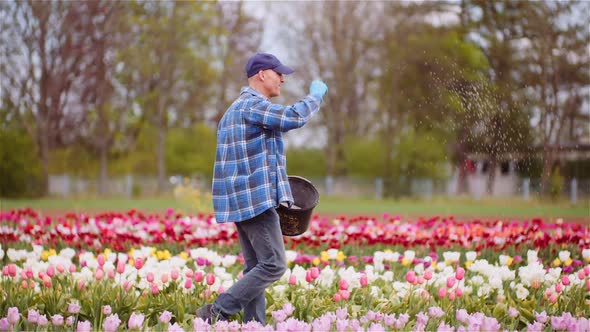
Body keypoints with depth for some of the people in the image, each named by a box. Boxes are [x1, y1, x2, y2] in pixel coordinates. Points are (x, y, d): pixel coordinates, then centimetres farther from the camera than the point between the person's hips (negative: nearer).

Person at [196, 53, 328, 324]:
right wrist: (316, 94, -8)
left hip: (240, 200, 11)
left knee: (256, 267, 10)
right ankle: (217, 313, -11)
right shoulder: (253, 104, -11)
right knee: (273, 265, -9)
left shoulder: (235, 109, 22)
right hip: (256, 199, -11)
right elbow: (294, 118, -26)